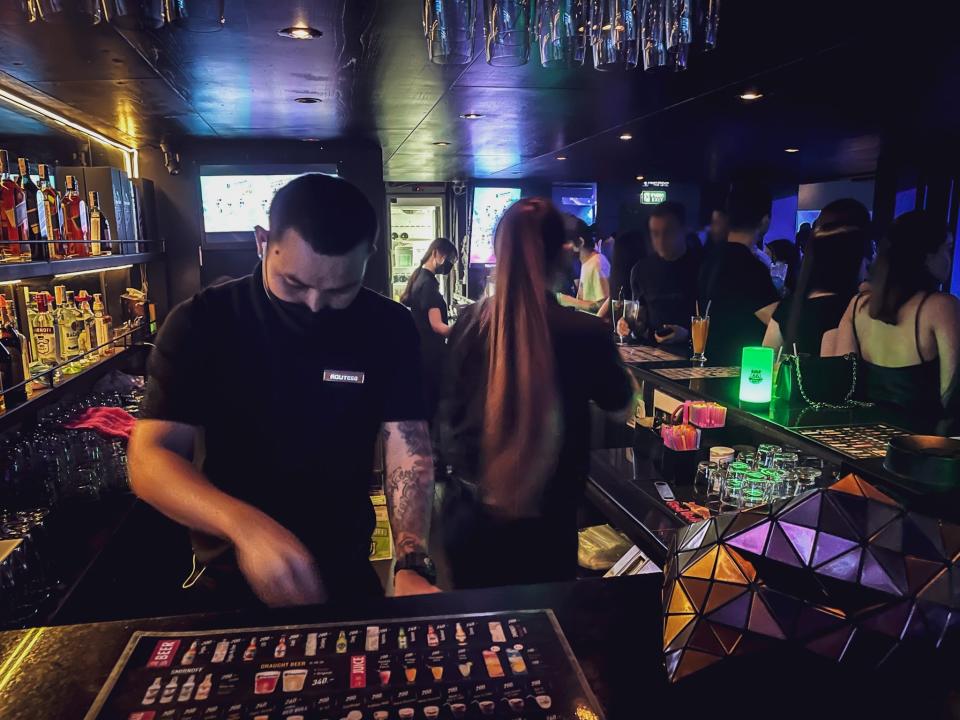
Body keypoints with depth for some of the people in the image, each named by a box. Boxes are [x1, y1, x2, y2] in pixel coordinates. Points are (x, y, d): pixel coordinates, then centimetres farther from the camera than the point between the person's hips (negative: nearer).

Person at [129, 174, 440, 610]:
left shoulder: (388, 328, -11)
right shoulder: (201, 324, -15)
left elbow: (408, 450, -14)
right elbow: (150, 460, -19)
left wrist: (412, 566, -30)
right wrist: (244, 525, -37)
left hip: (347, 573, 2)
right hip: (229, 580, -1)